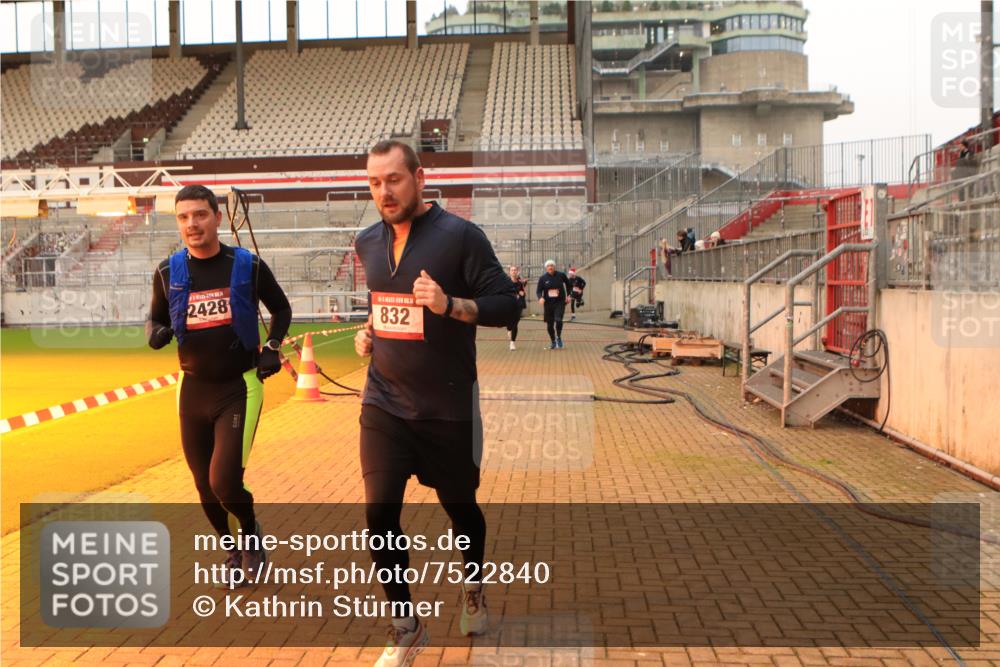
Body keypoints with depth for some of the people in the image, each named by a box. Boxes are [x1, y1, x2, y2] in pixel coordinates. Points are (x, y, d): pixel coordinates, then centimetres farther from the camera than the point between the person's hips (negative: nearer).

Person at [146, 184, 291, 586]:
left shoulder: (248, 266, -6)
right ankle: (233, 551, 36)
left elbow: (281, 309, 9)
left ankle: (251, 533, 20)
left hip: (239, 387, -3)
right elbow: (156, 318, 15)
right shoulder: (168, 272, 0)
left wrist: (272, 347, -6)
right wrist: (155, 334, -8)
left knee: (224, 481, -13)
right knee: (205, 485, 11)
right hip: (193, 389, 4)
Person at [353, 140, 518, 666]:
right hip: (384, 405, 4)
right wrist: (368, 332, 5)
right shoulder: (368, 243, 7)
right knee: (379, 514, -4)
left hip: (448, 408, -4)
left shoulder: (459, 236, -11)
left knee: (459, 507, 13)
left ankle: (473, 588, 44)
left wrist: (449, 304, -28)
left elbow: (506, 306, -13)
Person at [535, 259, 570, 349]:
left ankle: (559, 337, 6)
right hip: (548, 303, 1)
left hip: (560, 302, -1)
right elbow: (538, 290, -5)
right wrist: (540, 297, -25)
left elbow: (568, 284, 15)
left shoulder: (561, 275, -3)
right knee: (549, 324, 5)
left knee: (558, 320, -21)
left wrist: (568, 295, 13)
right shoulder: (543, 278, -4)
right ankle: (553, 342, 27)